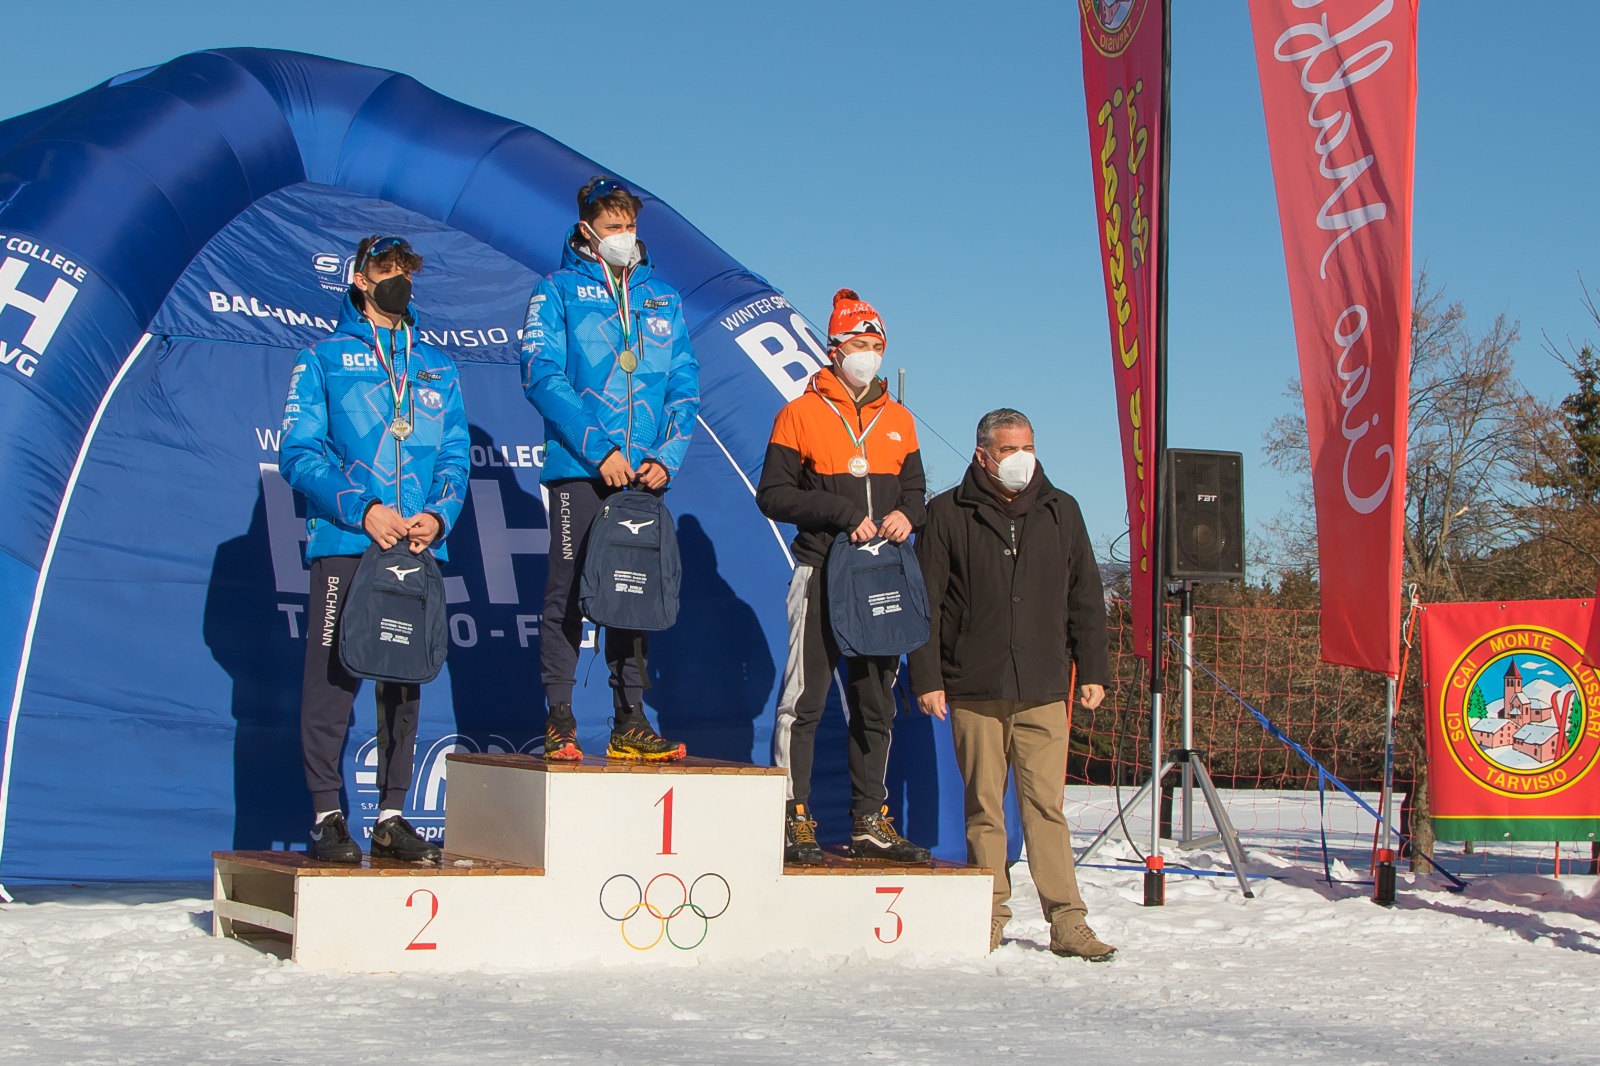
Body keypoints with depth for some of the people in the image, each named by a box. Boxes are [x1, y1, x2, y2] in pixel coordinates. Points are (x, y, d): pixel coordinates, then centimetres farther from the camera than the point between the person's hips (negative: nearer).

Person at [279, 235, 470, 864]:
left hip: (418, 549, 4)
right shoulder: (324, 359, 7)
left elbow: (455, 457, 13)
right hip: (343, 545, -4)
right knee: (333, 678, -7)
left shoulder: (436, 369, 19)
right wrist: (362, 509, -14)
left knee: (404, 682, 5)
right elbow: (299, 453, -2)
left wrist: (438, 514, -7)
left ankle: (392, 815, 11)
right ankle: (327, 815, -2)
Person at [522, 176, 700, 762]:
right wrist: (599, 449, -14)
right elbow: (542, 376, -8)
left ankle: (630, 723, 10)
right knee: (568, 590, -3)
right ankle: (560, 721, 2)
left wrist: (668, 456, -3)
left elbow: (684, 384, 12)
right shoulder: (559, 291, 3)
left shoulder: (663, 298, 16)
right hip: (579, 470, -4)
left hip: (645, 473, 4)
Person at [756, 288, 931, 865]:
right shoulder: (801, 414, 0)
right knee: (805, 699, -6)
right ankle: (795, 822, 0)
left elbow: (915, 489, 18)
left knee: (876, 703, 10)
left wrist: (907, 514, -6)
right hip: (822, 574, -5)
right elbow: (773, 493, -5)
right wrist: (843, 513, -15)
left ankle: (870, 822, 18)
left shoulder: (898, 421, 14)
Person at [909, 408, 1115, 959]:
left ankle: (1067, 921, -1)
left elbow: (1085, 597, 16)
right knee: (984, 807, 3)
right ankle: (989, 918, 12)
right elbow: (925, 603, 3)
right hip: (974, 690, -1)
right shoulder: (947, 515, 4)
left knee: (1047, 804, -3)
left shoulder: (1061, 512, 12)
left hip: (1044, 690, 1)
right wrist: (927, 678, -4)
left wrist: (1092, 670, 11)